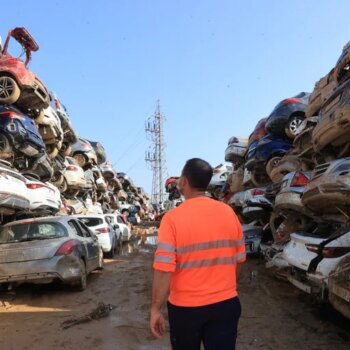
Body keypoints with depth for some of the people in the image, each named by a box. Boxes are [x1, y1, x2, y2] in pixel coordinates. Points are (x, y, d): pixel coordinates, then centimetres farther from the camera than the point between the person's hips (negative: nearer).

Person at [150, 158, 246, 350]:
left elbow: (164, 269, -19)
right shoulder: (228, 212, -3)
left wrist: (155, 309, -8)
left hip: (186, 307, -2)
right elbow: (238, 259, 5)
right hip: (226, 303, 2)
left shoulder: (173, 218, -16)